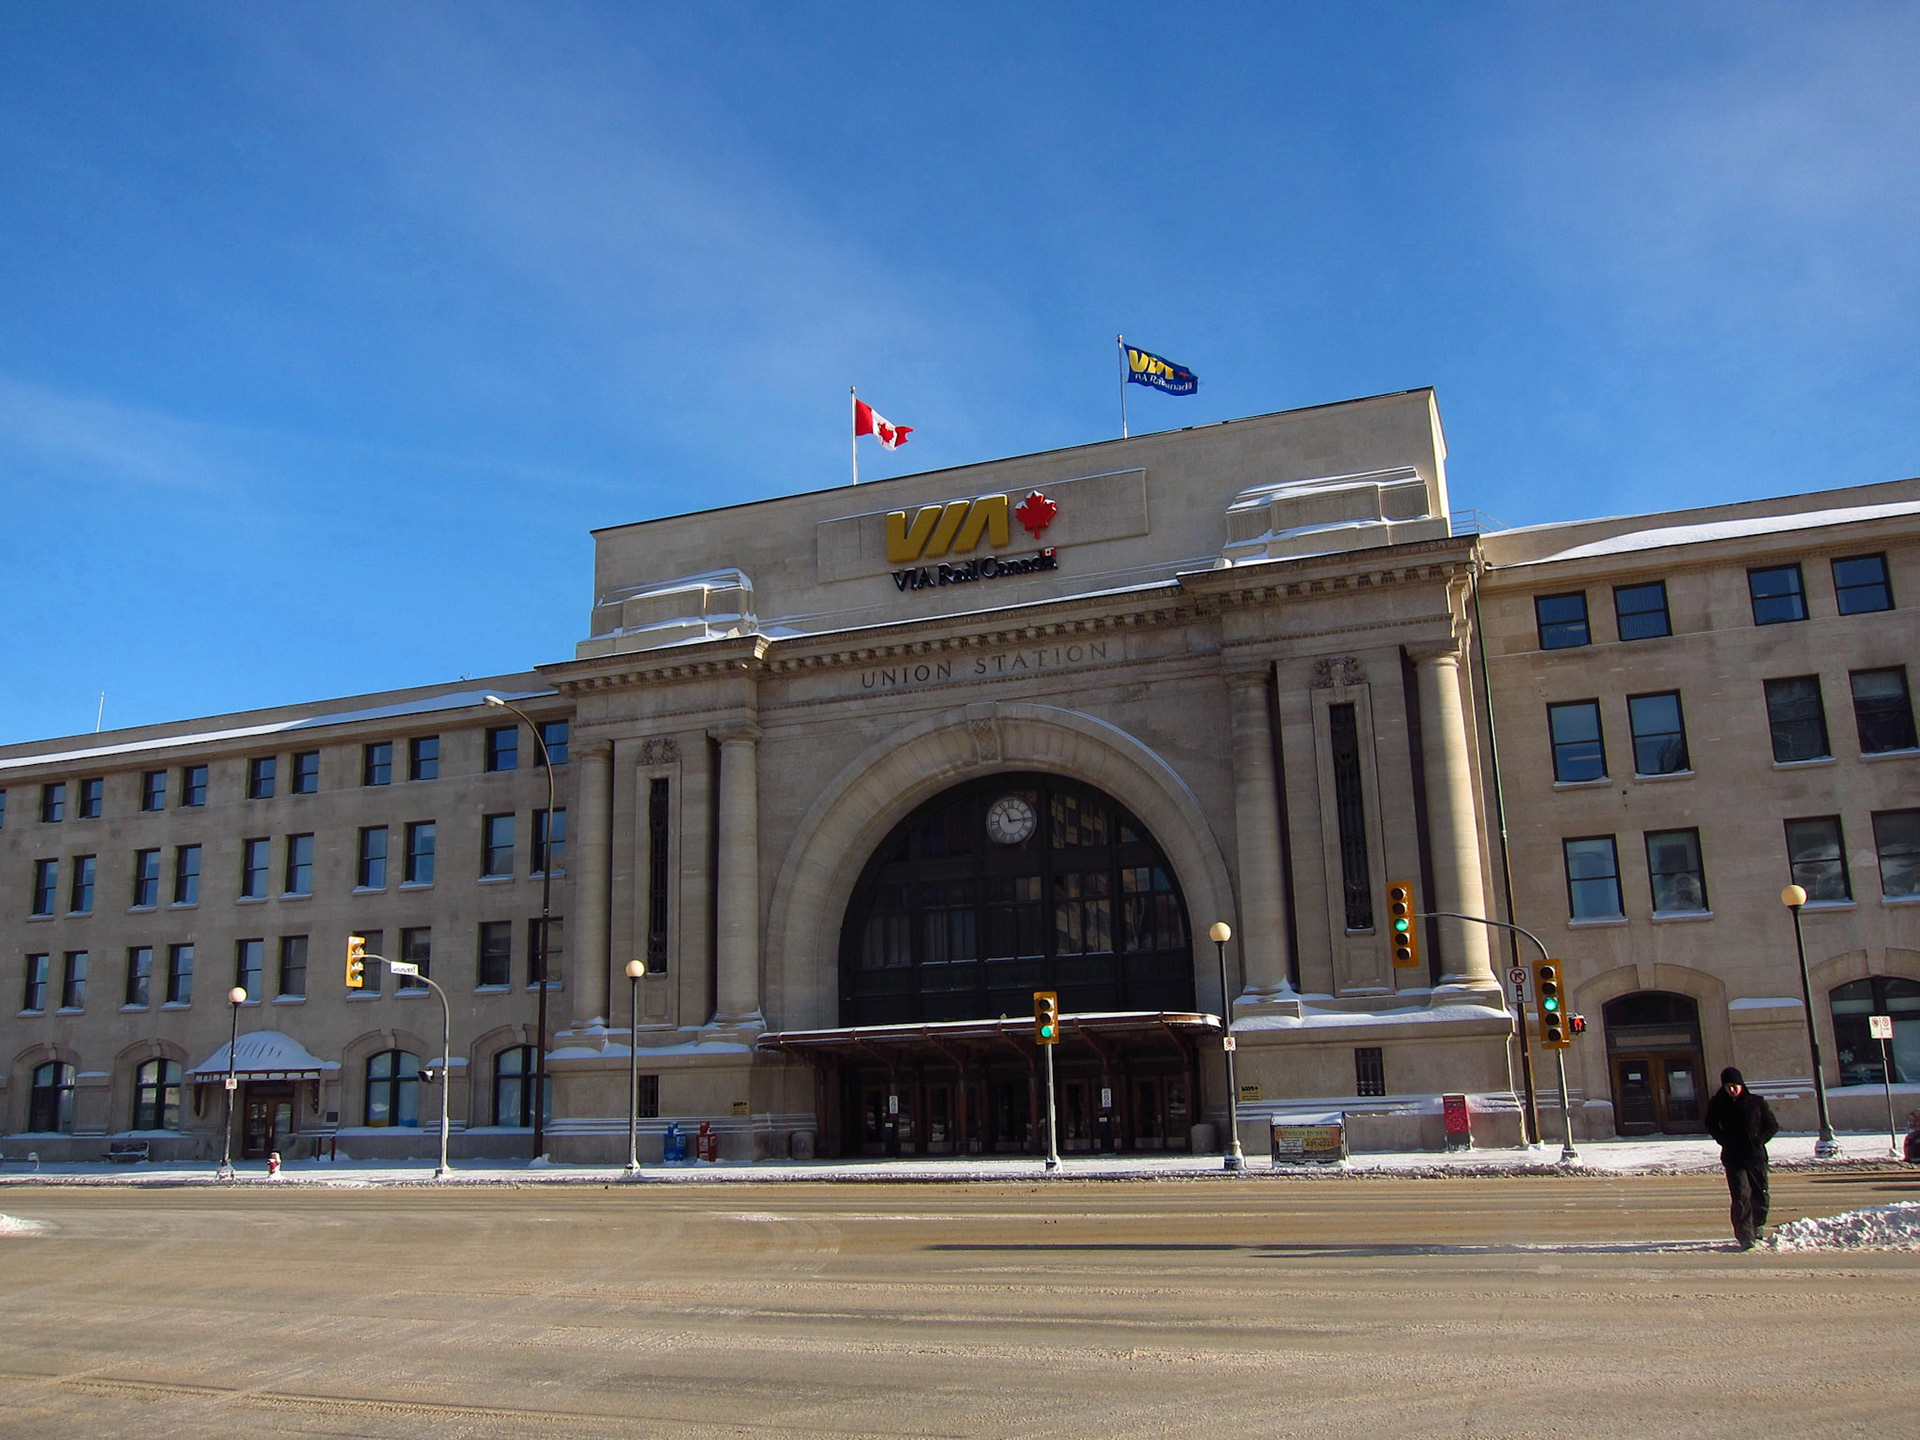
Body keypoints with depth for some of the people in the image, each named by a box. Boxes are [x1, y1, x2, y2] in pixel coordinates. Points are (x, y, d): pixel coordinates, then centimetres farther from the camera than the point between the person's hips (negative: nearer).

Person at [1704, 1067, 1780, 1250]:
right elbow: (1711, 1127, 15)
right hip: (1733, 1158, -1)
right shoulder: (1717, 1105, 1)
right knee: (1741, 1196, -11)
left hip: (1757, 1155, 1)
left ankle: (1758, 1227, 30)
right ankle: (1745, 1236, -13)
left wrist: (1759, 1140, -7)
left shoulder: (1757, 1102, 0)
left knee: (1760, 1195, 8)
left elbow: (1773, 1125, 7)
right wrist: (1725, 1141, -2)